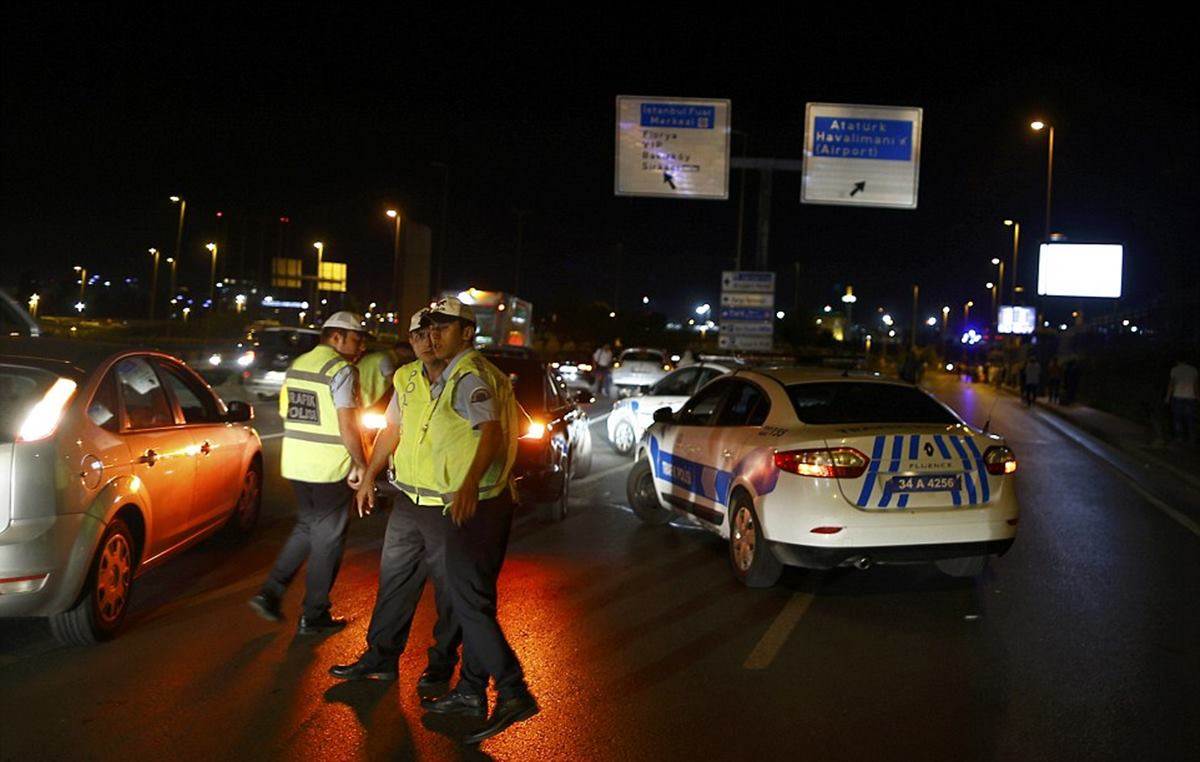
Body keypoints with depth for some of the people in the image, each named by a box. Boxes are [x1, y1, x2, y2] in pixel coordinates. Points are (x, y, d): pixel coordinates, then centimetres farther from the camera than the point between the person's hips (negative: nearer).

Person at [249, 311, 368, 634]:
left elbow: (285, 412, 17)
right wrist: (360, 464, -11)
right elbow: (347, 426, -19)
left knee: (306, 528, 23)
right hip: (330, 468, -7)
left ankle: (270, 592, 15)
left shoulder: (296, 366, 10)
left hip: (295, 463, 7)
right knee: (327, 539, 5)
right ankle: (313, 616, 13)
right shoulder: (342, 370, -14)